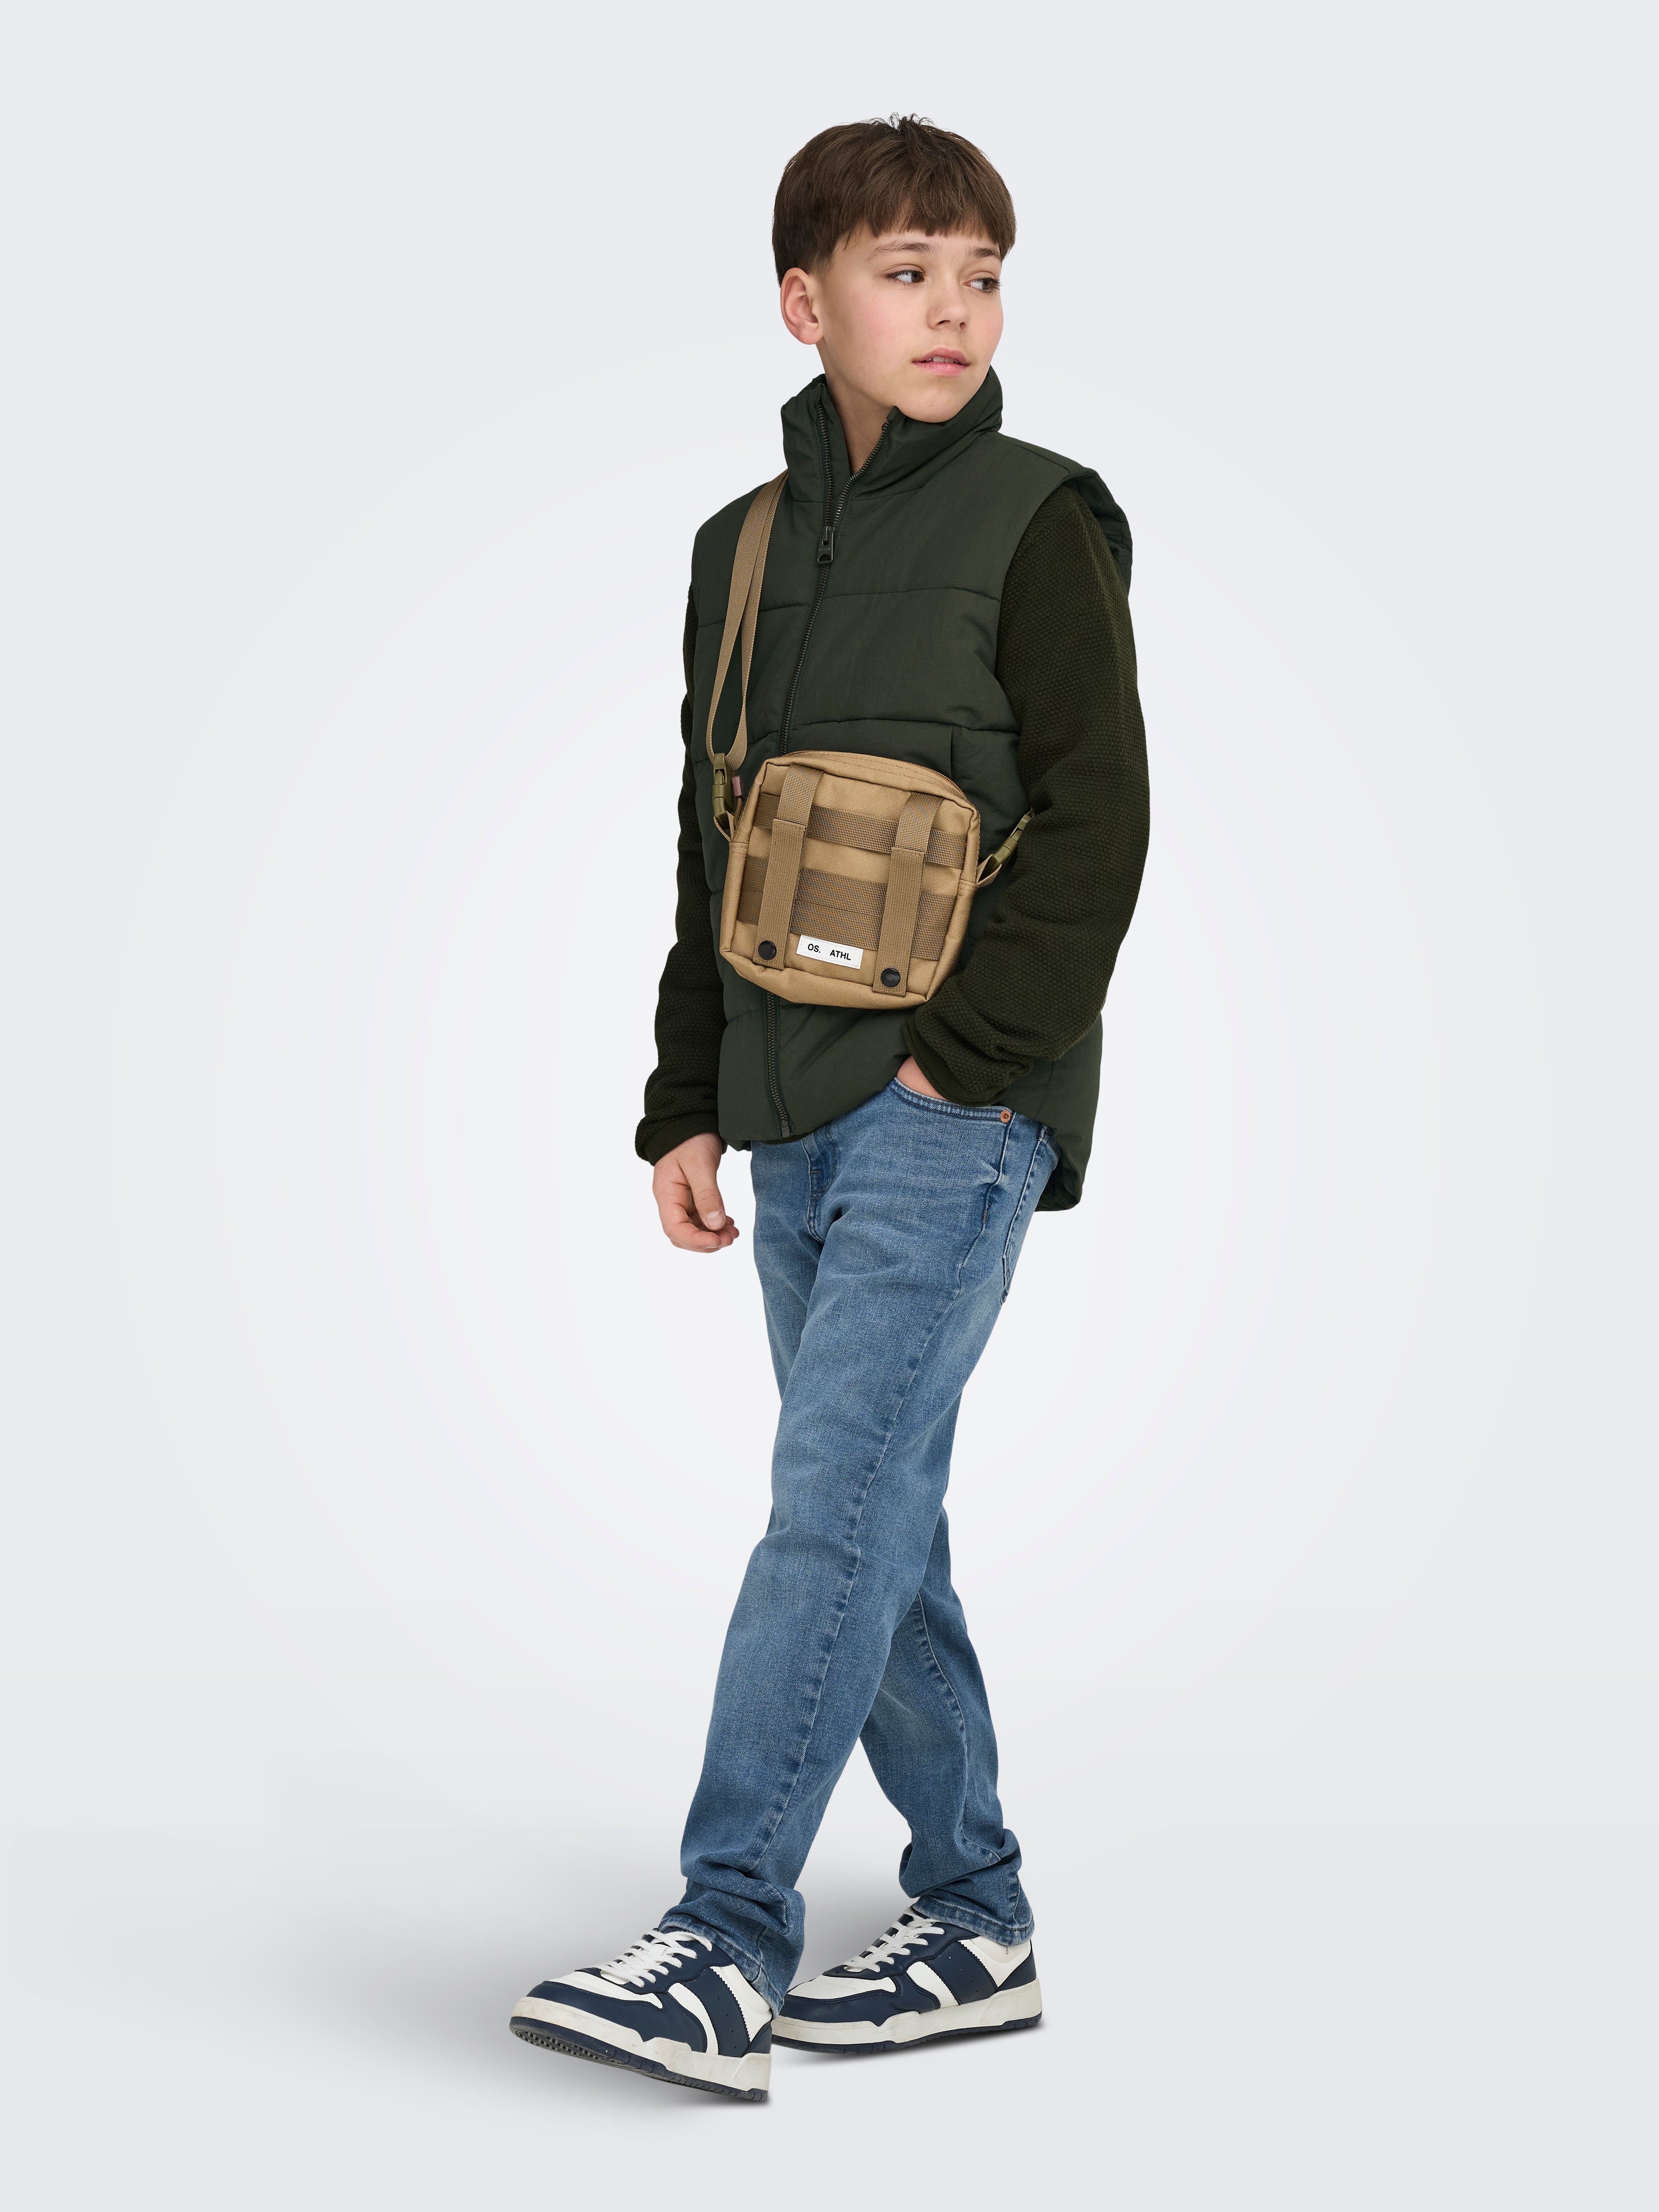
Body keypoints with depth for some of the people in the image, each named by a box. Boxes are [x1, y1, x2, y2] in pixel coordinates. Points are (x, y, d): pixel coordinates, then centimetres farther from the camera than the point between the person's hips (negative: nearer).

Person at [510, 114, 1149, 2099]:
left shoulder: (1040, 527, -3)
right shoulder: (747, 547, 14)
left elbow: (1098, 824, -8)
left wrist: (967, 1049, -15)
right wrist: (688, 1101, 14)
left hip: (957, 1112, -7)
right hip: (796, 1119, 7)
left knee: (834, 1505, -13)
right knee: (877, 1529, 10)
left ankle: (726, 1949, -12)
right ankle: (975, 1927, 20)